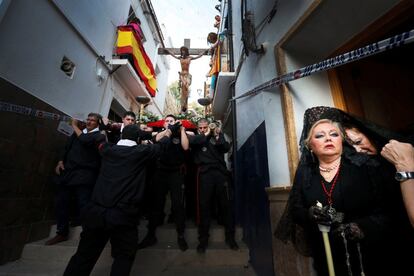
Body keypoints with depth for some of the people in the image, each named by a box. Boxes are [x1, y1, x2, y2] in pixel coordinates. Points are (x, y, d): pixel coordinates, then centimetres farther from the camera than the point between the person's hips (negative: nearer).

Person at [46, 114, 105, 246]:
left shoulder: (100, 136, -1)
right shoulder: (79, 132, 19)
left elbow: (86, 141, -19)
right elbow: (67, 147, 24)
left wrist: (74, 126, -3)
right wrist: (61, 161, 7)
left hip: (84, 175, -6)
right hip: (67, 172, 7)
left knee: (83, 206, -4)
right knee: (61, 203, 11)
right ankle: (62, 233, 28)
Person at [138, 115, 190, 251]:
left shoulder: (179, 135, 8)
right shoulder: (161, 133, 14)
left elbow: (185, 147, -11)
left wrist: (182, 130, -7)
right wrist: (170, 129, -10)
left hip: (176, 173, -2)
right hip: (161, 172, 2)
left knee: (178, 204, 0)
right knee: (156, 203, 7)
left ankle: (180, 236, 14)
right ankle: (151, 234, 22)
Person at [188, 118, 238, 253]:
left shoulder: (218, 135, 17)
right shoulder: (196, 138, 15)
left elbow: (226, 148, 3)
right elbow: (190, 140, -8)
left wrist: (217, 137, -12)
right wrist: (206, 135, -6)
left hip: (220, 172, 2)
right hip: (205, 174, -1)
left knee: (227, 205, 5)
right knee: (204, 206, 0)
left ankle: (230, 237, 21)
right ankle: (203, 239, 15)